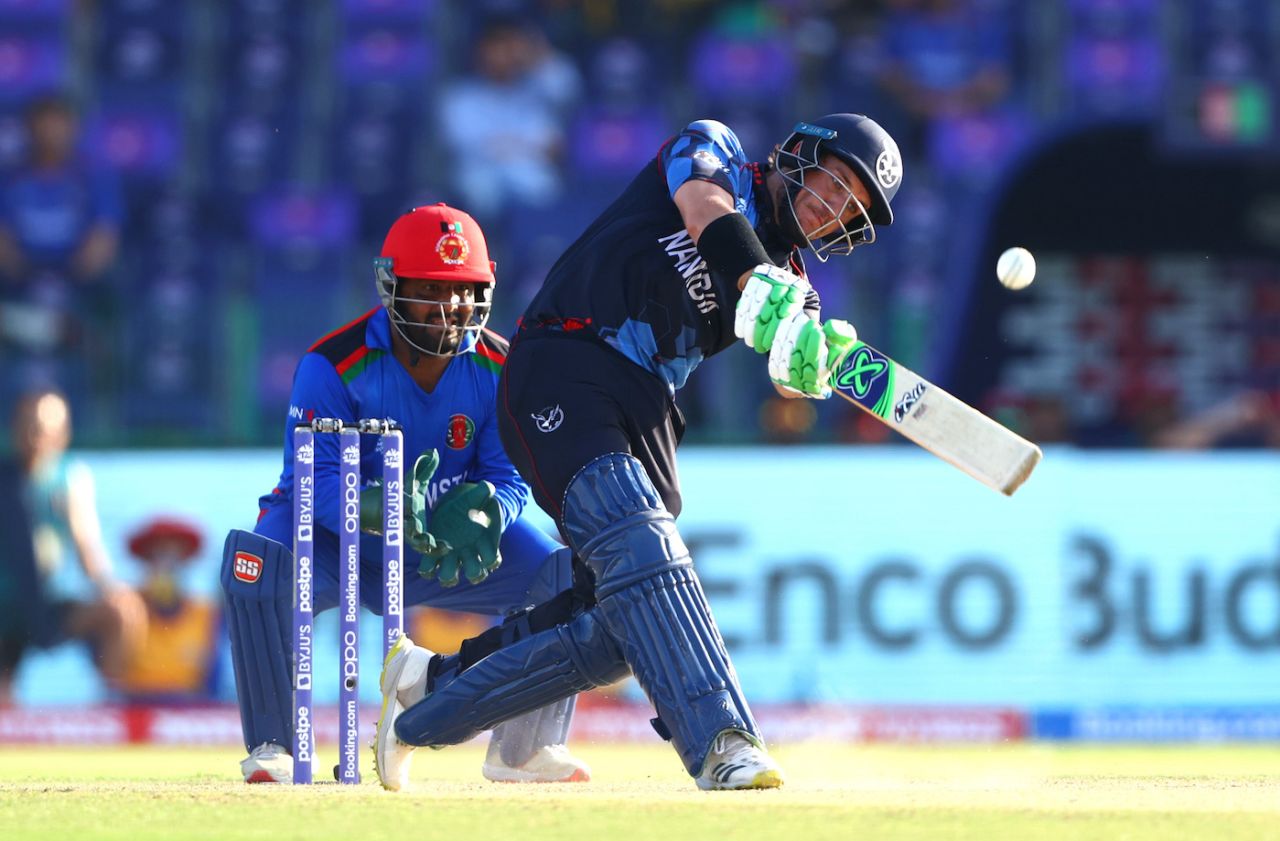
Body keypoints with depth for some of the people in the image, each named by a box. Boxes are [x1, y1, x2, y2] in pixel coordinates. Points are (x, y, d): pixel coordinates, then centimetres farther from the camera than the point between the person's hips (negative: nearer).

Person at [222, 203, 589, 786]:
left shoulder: (499, 368, -10)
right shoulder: (333, 365, -21)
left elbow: (509, 476, -11)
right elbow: (315, 481, -26)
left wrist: (476, 515, -37)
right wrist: (381, 510, -48)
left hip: (447, 541, 3)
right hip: (341, 545, -3)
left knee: (562, 573, -18)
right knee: (257, 563, -36)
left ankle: (525, 747, 3)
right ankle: (271, 747, -20)